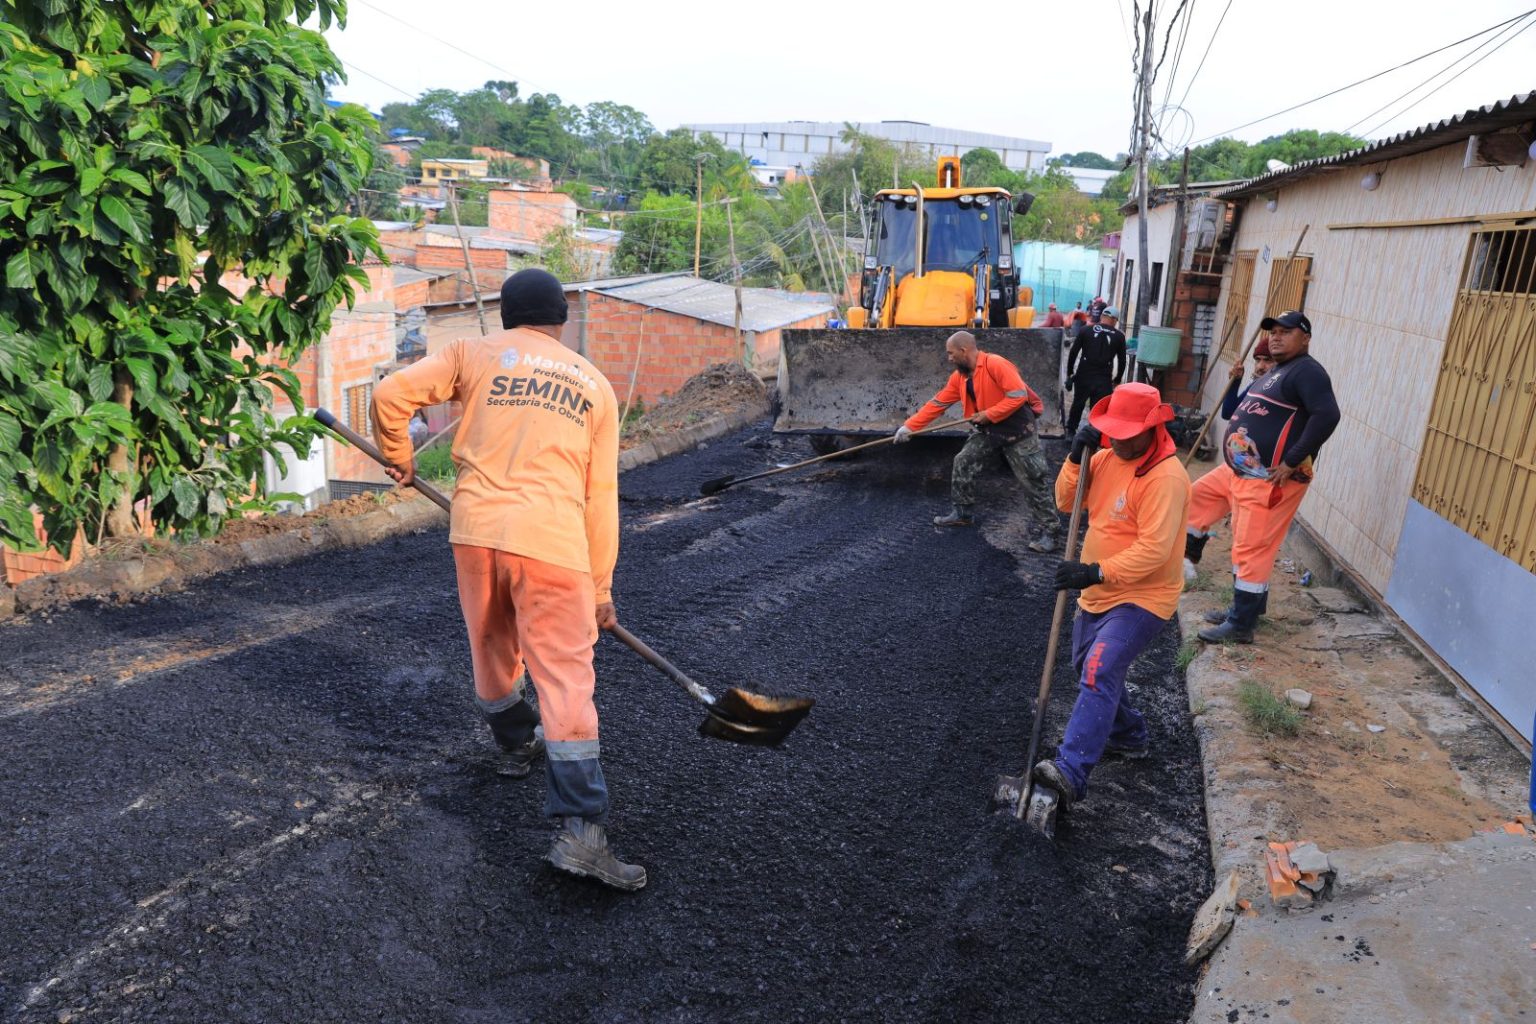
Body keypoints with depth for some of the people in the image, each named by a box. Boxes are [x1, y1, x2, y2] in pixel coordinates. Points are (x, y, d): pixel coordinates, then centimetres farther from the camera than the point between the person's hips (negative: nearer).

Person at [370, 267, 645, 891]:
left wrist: (399, 460, 22)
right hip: (553, 541, -1)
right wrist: (600, 587, 17)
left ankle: (518, 743, 48)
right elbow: (601, 497, 13)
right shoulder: (595, 385, 15)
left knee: (492, 648, 24)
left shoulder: (475, 353, 12)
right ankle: (580, 830, -10)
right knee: (566, 677, -3)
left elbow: (391, 395, 2)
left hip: (476, 527, 2)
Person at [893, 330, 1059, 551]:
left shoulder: (996, 364, -22)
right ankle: (963, 513, 26)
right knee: (963, 464, 9)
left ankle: (1048, 531, 1)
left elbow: (1019, 395, -25)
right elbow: (937, 403, 6)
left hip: (1017, 429, -8)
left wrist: (989, 414, -22)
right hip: (989, 430, 8)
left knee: (1032, 479, -5)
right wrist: (909, 426, 3)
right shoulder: (959, 376, 3)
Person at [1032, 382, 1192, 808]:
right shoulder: (1107, 458, 3)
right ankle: (1129, 735, 43)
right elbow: (1066, 501, 5)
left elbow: (1154, 548, -28)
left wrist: (1097, 572, -31)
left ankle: (1070, 772, -31)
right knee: (1088, 667, 22)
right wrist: (1077, 457, -11)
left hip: (1142, 598, -9)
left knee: (1099, 674, -24)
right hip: (1098, 593, 9)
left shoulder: (1166, 477, -23)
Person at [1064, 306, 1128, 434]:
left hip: (1083, 375, 2)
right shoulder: (1119, 336, 4)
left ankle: (1071, 430, 30)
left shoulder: (1086, 330, 4)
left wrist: (1069, 373, 10)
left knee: (1077, 404, 20)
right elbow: (1122, 361, 7)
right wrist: (1117, 380, 17)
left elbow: (1073, 352, 3)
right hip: (1104, 379, -1)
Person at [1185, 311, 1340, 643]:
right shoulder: (1274, 373, 19)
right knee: (1197, 496, 21)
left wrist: (1291, 462, -26)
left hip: (1270, 481, -11)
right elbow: (1239, 413, 31)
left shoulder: (1306, 370, -13)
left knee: (1252, 550, -6)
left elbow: (1327, 415, -27)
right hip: (1237, 471, 11)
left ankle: (1240, 625, 2)